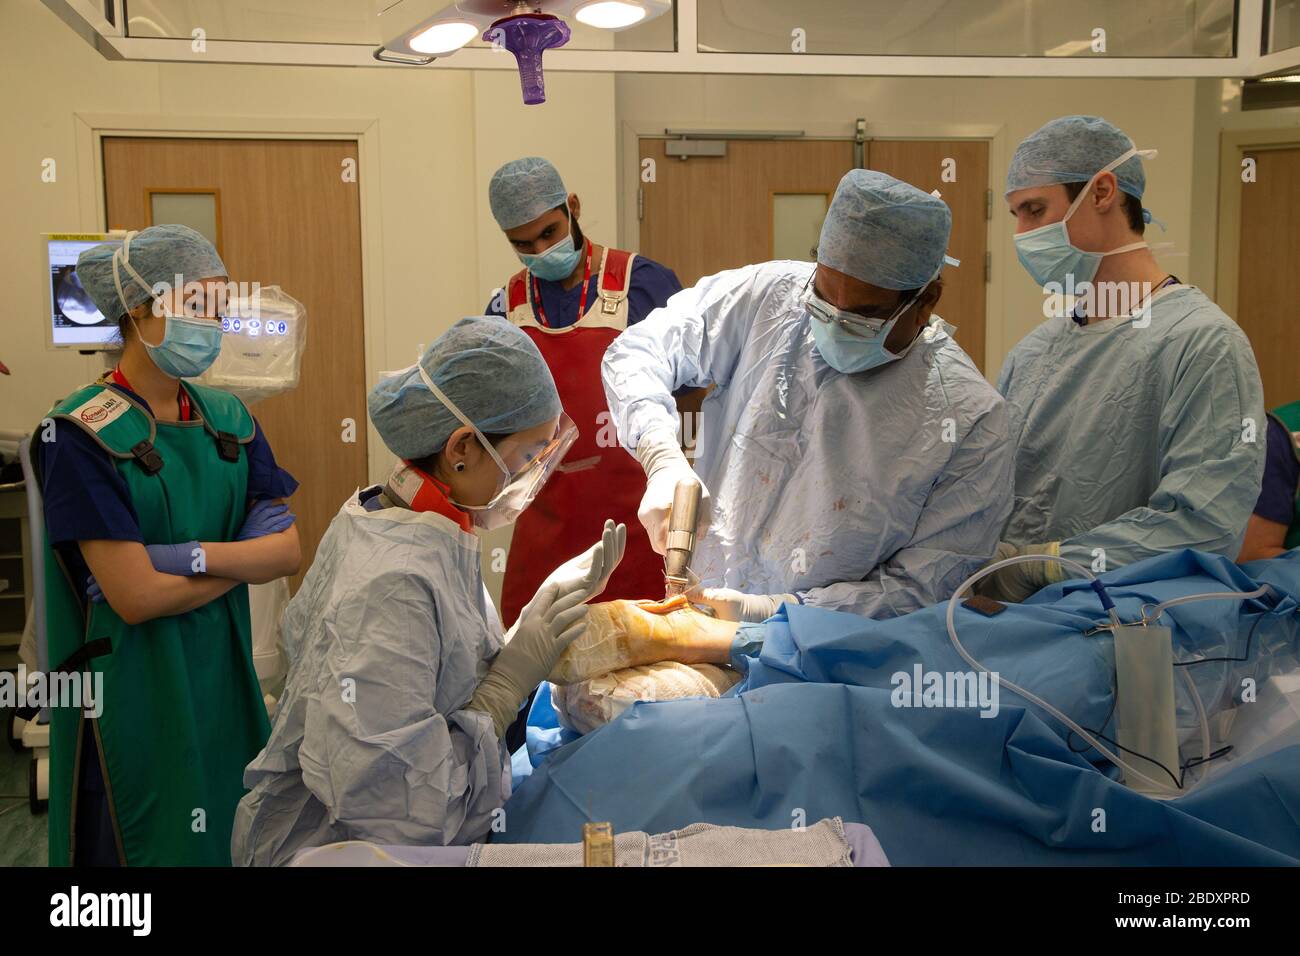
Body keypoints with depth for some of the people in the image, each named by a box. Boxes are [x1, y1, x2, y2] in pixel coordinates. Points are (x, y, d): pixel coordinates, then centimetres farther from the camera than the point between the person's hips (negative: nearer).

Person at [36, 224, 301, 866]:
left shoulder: (229, 421, 5)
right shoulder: (82, 435, -13)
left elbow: (289, 552, -2)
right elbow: (136, 596, -19)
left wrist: (193, 555, -17)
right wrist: (242, 556, -7)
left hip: (223, 674, 6)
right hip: (133, 687, -6)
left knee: (235, 840, 15)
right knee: (153, 844, 7)